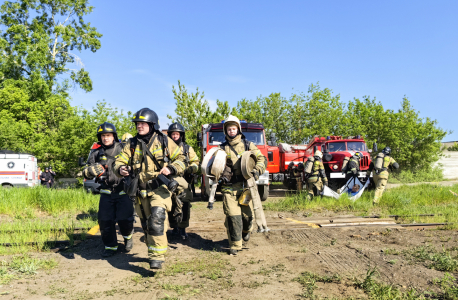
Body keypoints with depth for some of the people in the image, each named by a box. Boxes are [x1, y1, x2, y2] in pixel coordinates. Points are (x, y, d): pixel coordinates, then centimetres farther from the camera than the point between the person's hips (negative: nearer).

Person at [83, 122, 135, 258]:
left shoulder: (123, 149, 1)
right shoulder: (96, 153, 8)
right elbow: (86, 173, 7)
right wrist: (91, 170, -16)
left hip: (123, 190, -3)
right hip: (106, 193, 3)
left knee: (124, 219, -8)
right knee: (105, 220, 0)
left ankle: (128, 237, 25)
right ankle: (110, 246, 20)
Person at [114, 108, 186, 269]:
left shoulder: (164, 141, 1)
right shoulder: (132, 144, 8)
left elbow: (181, 159, 3)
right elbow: (119, 161, 9)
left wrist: (171, 168, -17)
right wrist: (120, 169, -16)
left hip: (160, 188, -4)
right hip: (141, 191, 4)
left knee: (157, 218, -22)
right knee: (146, 225, 12)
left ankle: (157, 256, -18)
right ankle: (154, 253, 31)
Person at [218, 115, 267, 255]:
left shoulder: (248, 145, 9)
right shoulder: (223, 148, 11)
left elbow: (262, 159, 6)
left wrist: (257, 170, -13)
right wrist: (221, 174, -11)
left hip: (246, 185, 0)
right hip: (229, 187, 0)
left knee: (248, 214, 5)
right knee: (232, 216, -7)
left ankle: (246, 230, 40)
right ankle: (235, 245, 6)